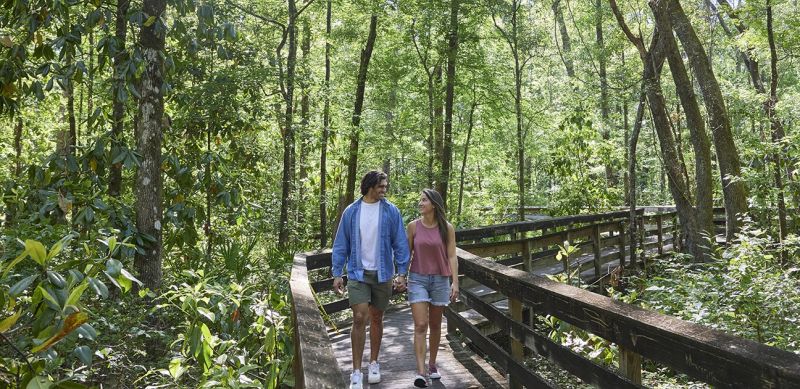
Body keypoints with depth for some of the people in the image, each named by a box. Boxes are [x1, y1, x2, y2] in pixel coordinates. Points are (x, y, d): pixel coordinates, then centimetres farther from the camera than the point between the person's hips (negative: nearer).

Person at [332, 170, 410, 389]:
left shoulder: (391, 211, -1)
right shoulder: (351, 212, -1)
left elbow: (400, 244, -1)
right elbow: (341, 245, 3)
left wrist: (401, 273, -6)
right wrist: (337, 274, 0)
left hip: (382, 274, 1)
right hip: (358, 273, -1)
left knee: (376, 319, 13)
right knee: (359, 318, -8)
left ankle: (374, 363, 29)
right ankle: (356, 371, 1)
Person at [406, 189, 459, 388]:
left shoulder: (447, 228, -3)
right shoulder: (413, 226, -2)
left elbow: (452, 257, -2)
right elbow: (407, 254, 4)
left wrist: (455, 282, -8)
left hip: (440, 280, 1)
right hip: (418, 279, -1)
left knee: (435, 325, 12)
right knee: (420, 326, -9)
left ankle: (432, 365, 28)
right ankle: (421, 372, -10)